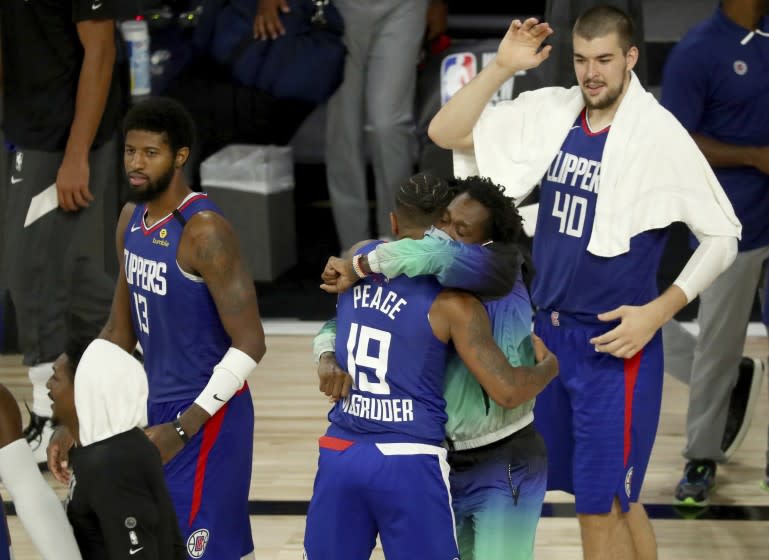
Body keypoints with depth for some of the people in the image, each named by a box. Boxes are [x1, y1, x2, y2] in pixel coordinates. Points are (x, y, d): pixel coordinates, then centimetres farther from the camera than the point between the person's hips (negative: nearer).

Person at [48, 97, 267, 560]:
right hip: (159, 409, 8)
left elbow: (249, 344, -21)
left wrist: (183, 428, -26)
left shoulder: (204, 231, -20)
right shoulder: (131, 221, 7)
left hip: (207, 418, -8)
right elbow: (120, 331, 16)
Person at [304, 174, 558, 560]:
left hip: (339, 452, 5)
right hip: (407, 459, -5)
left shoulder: (359, 261, 7)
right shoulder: (451, 300, -9)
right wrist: (549, 366, 10)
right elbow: (506, 392, -10)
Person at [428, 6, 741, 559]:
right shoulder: (549, 113, 0)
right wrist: (502, 67, -10)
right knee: (618, 499, 15)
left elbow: (722, 235, -9)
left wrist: (659, 311, -17)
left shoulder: (660, 134, -14)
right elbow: (446, 133, 2)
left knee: (602, 508, -3)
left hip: (615, 343, -5)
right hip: (551, 329, 5)